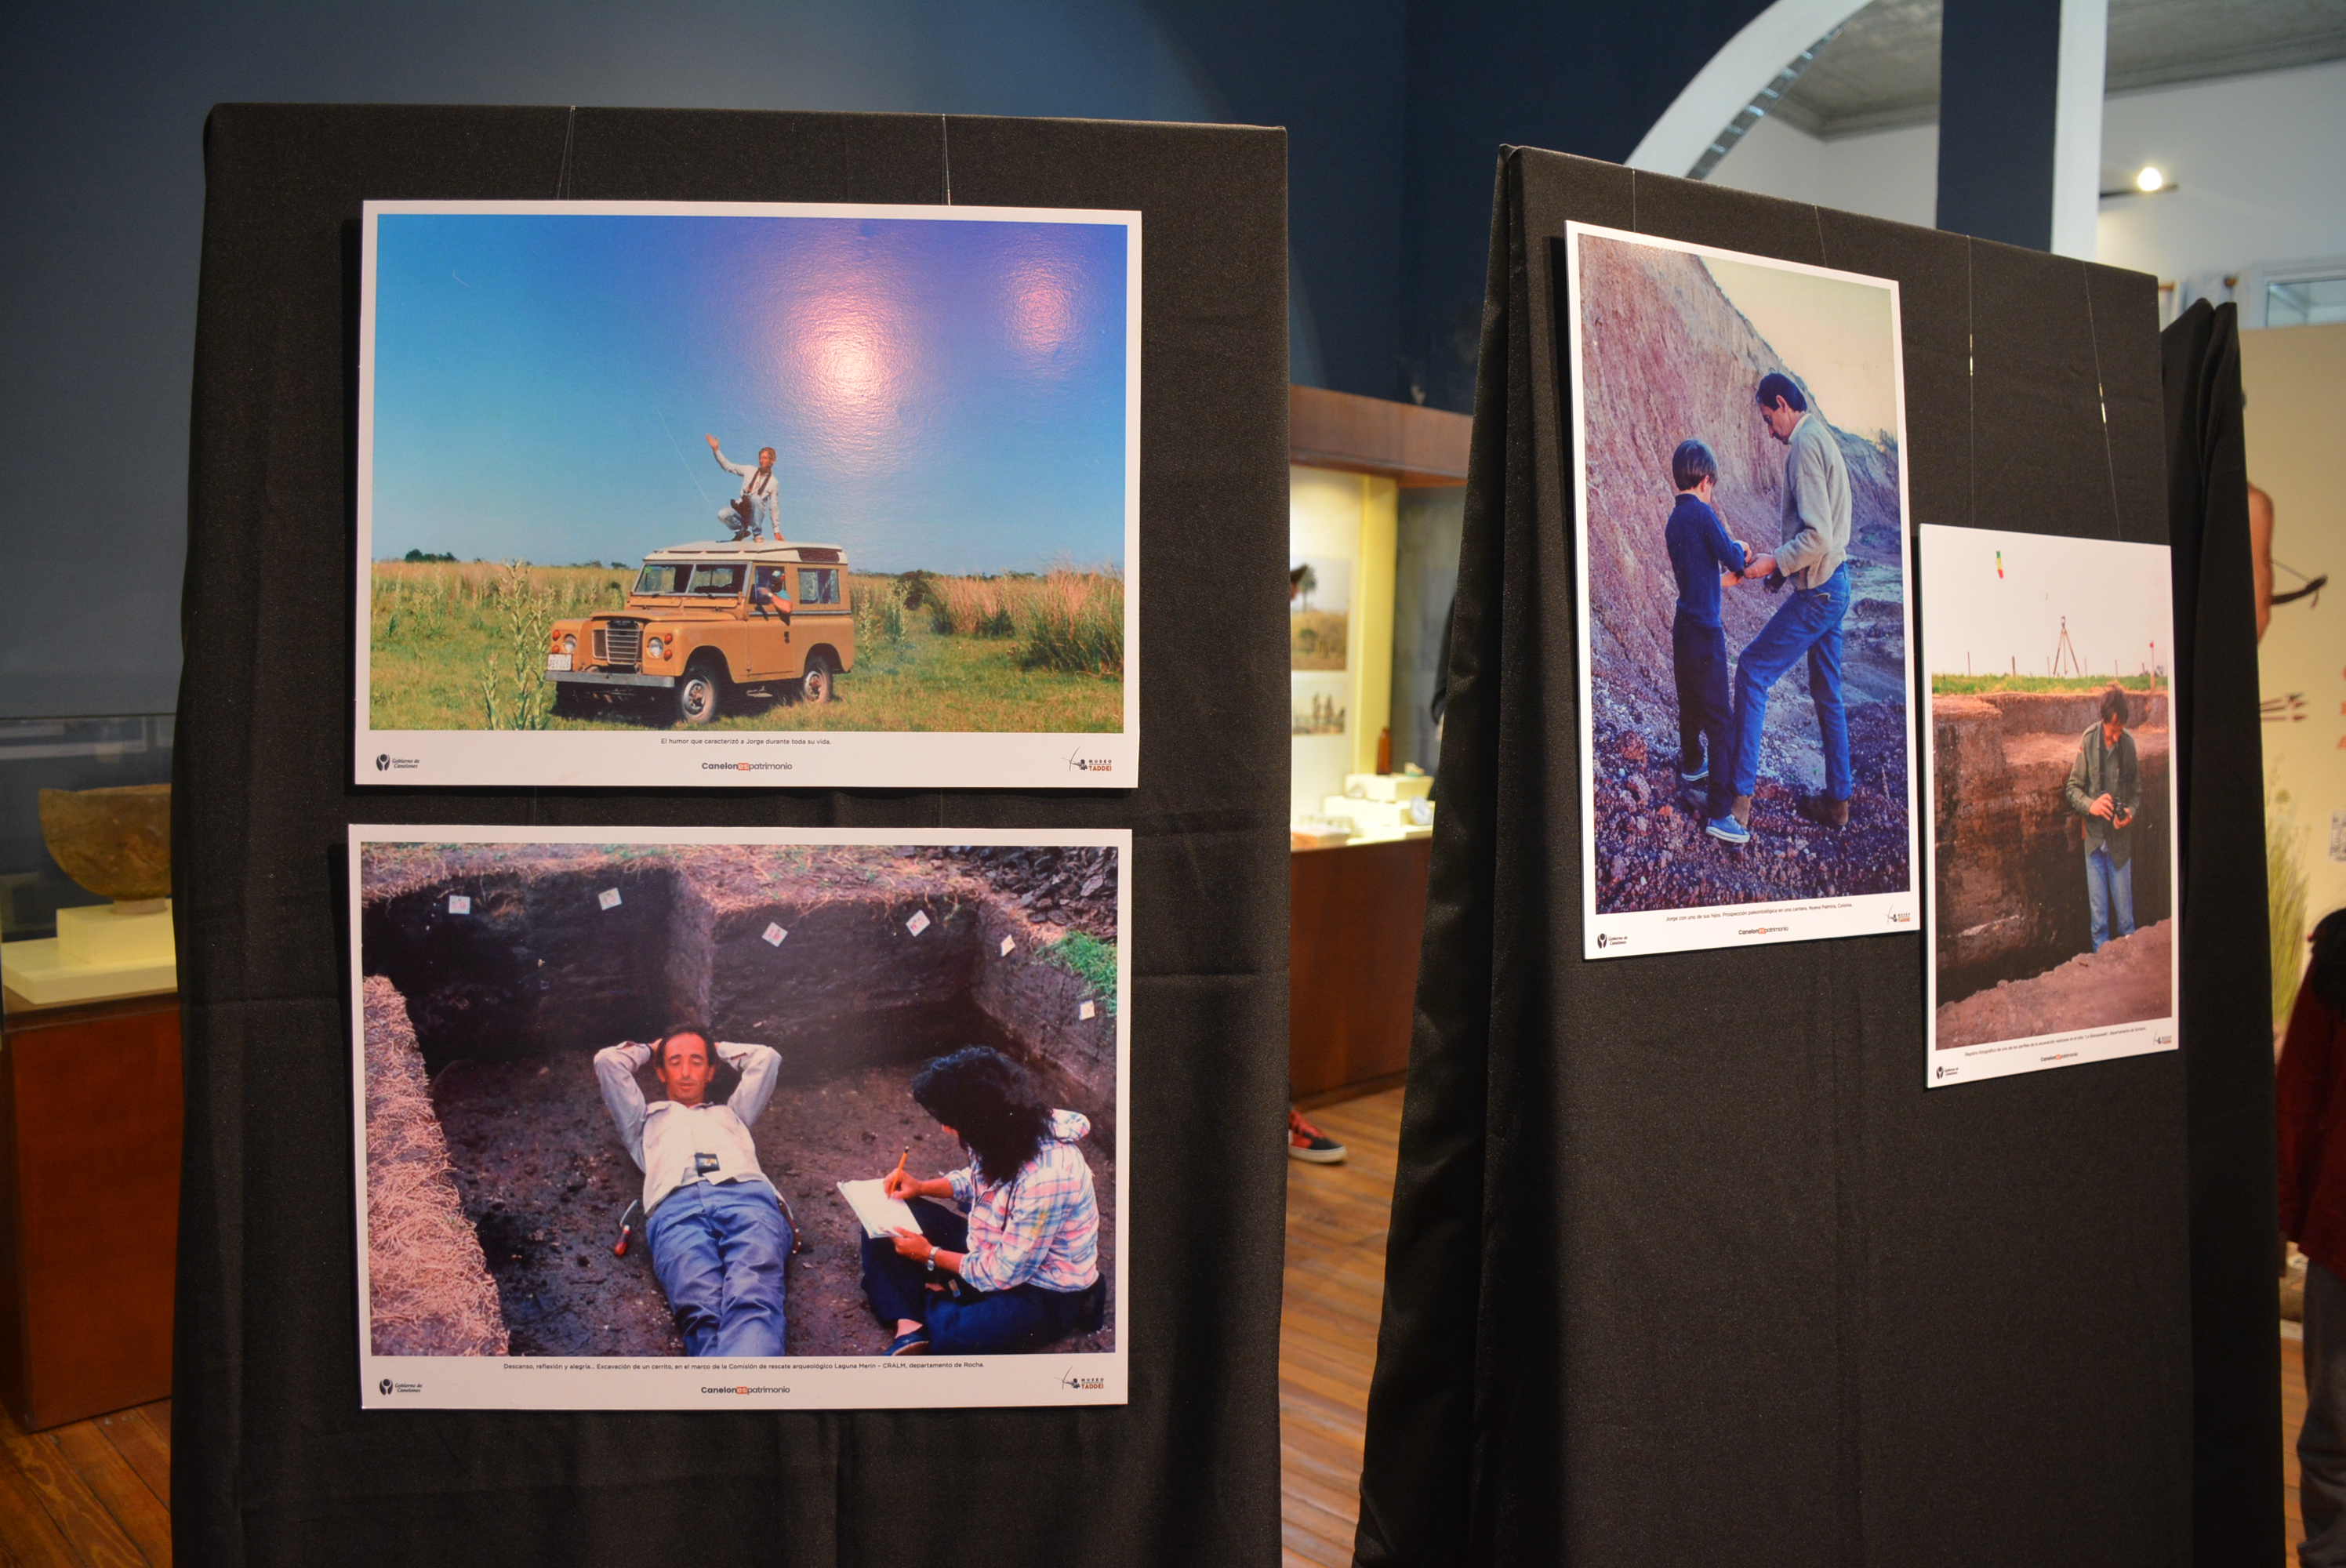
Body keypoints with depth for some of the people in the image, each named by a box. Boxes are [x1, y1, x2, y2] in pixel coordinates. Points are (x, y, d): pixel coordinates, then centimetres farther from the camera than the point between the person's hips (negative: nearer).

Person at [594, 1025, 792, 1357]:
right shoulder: (647, 1120, 45)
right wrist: (647, 1051, 56)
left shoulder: (732, 1113, 47)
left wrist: (720, 1048, 58)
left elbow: (766, 1058, 45)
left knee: (752, 1301, -37)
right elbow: (607, 1061, 39)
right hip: (676, 1207, 0)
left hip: (748, 1196, 0)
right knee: (702, 1311, -36)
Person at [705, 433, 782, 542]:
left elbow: (774, 507, -5)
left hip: (756, 513, -3)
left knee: (756, 498, -36)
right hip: (742, 508, 3)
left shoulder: (773, 482, -4)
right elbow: (727, 466, 6)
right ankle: (742, 530, 4)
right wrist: (715, 450, -6)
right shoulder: (750, 471, 4)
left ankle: (757, 533, -20)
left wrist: (777, 530, -8)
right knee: (722, 515, -27)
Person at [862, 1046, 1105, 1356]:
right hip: (996, 1250, 8)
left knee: (950, 1334, -34)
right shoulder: (1013, 1129, -12)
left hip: (1048, 1293, -8)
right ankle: (908, 1326, -14)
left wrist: (930, 1256, -13)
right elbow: (976, 1179, 14)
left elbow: (1003, 1274, -24)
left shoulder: (1046, 1179, -36)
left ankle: (934, 1299, -1)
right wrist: (922, 1187, -1)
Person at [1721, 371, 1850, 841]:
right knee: (1827, 694, 15)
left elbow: (1818, 537, -25)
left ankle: (1740, 799, -12)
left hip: (1817, 591, -10)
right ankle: (1838, 799, 24)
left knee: (1751, 671, -9)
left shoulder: (1804, 445, -16)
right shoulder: (1823, 438, 16)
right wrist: (1783, 568, 14)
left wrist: (1773, 562, -14)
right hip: (1835, 585, 10)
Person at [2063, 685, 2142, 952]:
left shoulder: (2129, 744, -5)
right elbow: (2073, 788, -1)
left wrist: (2130, 812, -14)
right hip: (2094, 839, 0)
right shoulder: (2088, 741, -8)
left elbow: (2137, 791, 6)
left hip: (2121, 840, 0)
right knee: (2099, 917, 6)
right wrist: (2091, 805, -21)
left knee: (2125, 911, 7)